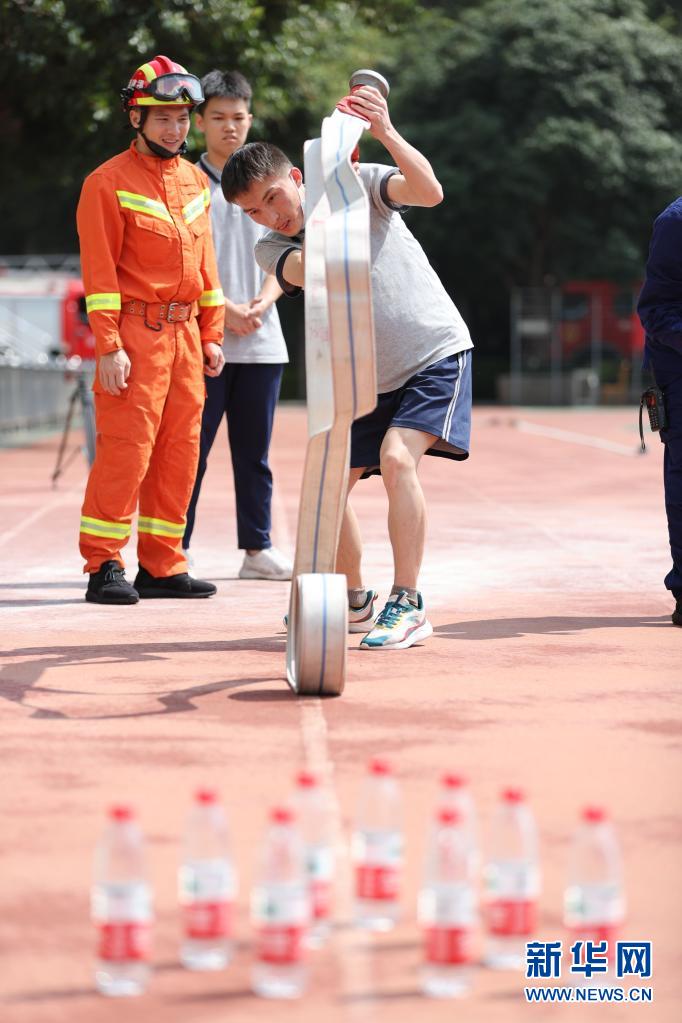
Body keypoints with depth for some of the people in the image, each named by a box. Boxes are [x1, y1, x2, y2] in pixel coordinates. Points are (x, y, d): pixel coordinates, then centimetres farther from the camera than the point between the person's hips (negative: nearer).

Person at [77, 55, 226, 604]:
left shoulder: (196, 181, 15)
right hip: (136, 332, -7)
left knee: (180, 450, 7)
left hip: (186, 333, 7)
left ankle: (162, 565, 15)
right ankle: (105, 566, -5)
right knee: (126, 447, -10)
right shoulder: (109, 182, -5)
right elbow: (100, 271, -10)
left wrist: (212, 334, 14)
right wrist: (108, 347, -16)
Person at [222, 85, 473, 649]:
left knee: (397, 459, -26)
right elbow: (312, 270, -26)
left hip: (436, 354, -6)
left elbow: (429, 191, -28)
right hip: (369, 377, 6)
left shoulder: (357, 185, -11)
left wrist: (386, 133, -42)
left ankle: (407, 605, -22)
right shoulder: (272, 249, -3)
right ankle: (355, 601, 26)